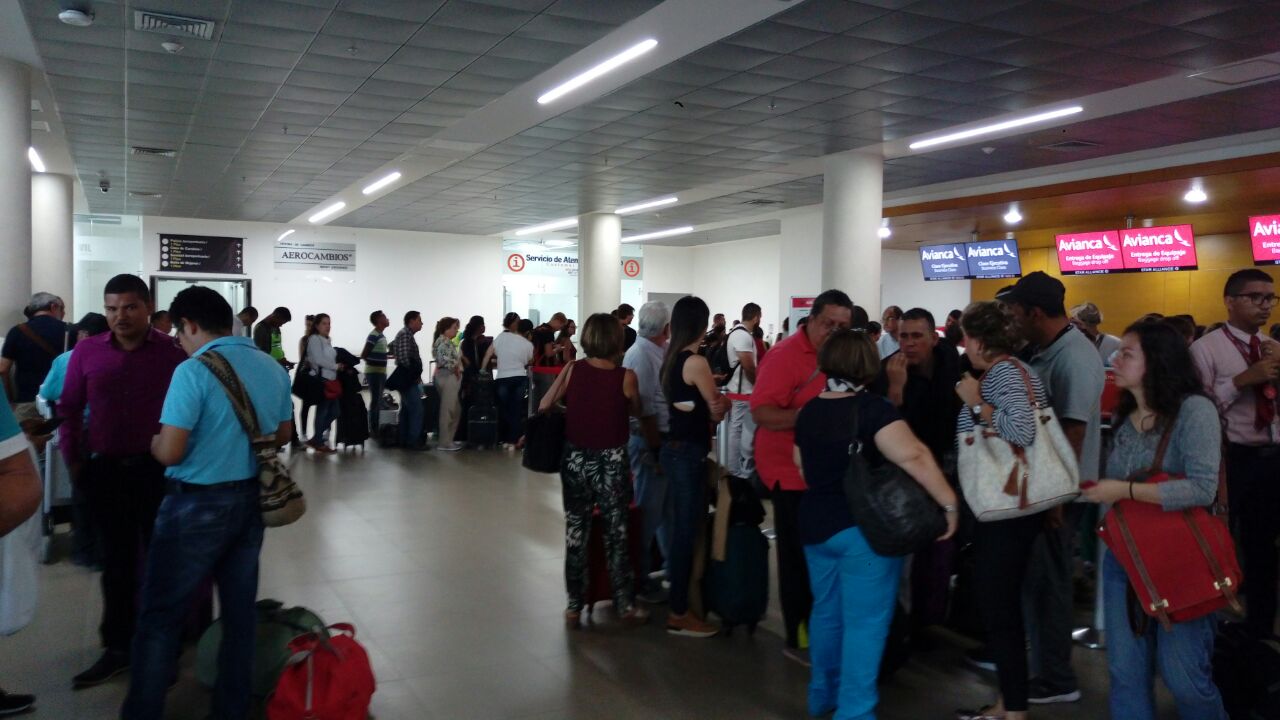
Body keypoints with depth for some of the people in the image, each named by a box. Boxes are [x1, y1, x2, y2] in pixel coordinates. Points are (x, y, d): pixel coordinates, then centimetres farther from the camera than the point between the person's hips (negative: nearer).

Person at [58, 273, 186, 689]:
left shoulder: (173, 353, -9)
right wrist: (74, 462, 5)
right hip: (106, 472, 3)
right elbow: (69, 410, 7)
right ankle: (118, 648, 28)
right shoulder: (86, 352, 0)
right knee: (117, 562, 15)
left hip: (160, 471, -3)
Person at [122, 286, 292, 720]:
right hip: (252, 500, 7)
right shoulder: (274, 369, 4)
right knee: (239, 609, 14)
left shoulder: (194, 371, -18)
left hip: (199, 505, -6)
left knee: (161, 614, 7)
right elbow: (282, 435, 14)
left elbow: (169, 453, -20)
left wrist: (153, 441, 1)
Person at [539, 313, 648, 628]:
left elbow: (543, 407, -1)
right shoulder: (626, 377, -12)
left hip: (575, 460, 2)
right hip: (611, 463, -2)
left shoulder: (572, 370, -7)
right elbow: (636, 410, 5)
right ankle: (625, 606, 19)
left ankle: (574, 606, 20)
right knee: (616, 535, 10)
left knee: (576, 532, 12)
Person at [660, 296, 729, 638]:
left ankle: (679, 601, 26)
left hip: (675, 448, 9)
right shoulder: (696, 362, -16)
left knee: (682, 527, 16)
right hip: (688, 453, -9)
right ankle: (679, 614, 6)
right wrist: (724, 401, 12)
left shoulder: (671, 358, 8)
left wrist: (713, 400, 1)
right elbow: (717, 411, -6)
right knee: (686, 530, -2)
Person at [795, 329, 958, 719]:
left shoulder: (809, 410, 4)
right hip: (863, 527, -7)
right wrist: (949, 502, -22)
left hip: (815, 522, 7)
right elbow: (912, 457, -28)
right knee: (865, 622, 1)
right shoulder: (873, 408, -17)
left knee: (827, 610, 20)